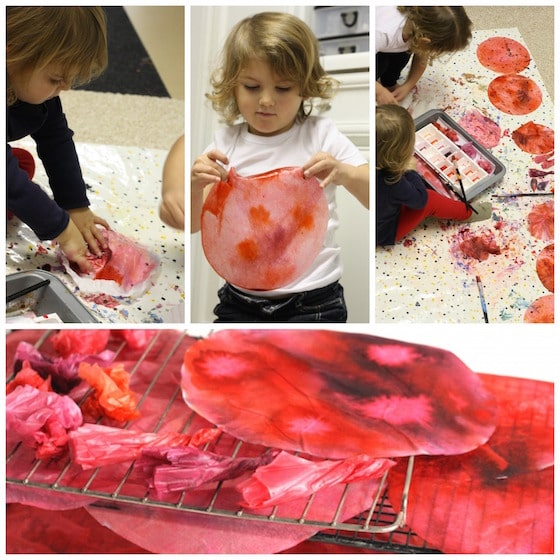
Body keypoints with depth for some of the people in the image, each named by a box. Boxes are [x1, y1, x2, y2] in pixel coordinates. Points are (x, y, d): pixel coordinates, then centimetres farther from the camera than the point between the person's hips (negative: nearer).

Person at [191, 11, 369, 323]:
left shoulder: (320, 134, -3)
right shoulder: (226, 143, 3)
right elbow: (194, 225, 3)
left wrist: (345, 174, -27)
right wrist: (196, 186, -17)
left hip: (313, 300, -2)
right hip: (240, 300, 3)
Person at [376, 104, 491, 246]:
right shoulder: (391, 183, -40)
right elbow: (420, 199, -20)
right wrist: (410, 170, -9)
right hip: (383, 236, -7)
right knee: (430, 200, -3)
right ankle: (467, 212, 22)